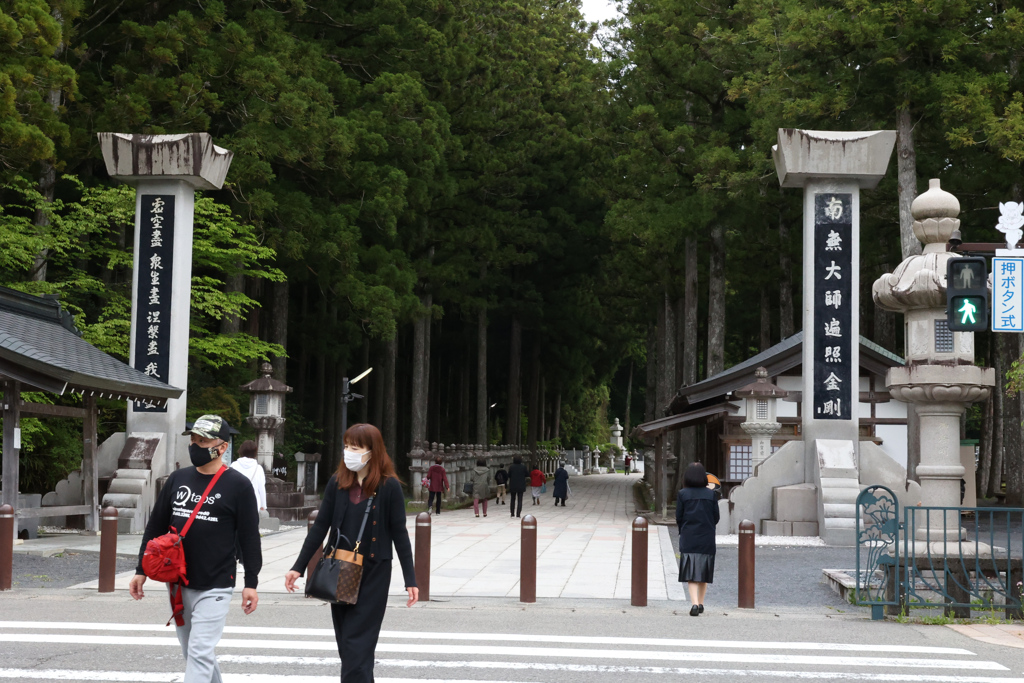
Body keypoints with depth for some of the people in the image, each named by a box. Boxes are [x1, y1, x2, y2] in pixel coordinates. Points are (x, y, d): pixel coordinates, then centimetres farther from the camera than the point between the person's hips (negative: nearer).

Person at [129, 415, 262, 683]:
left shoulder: (238, 485, -6)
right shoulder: (178, 479, 8)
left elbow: (250, 537, -5)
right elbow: (155, 527, 13)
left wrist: (251, 583, -7)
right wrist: (141, 571, 10)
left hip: (214, 588, -6)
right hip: (178, 585, 6)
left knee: (200, 653, -11)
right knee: (192, 652, 14)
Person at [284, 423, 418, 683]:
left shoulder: (389, 486, -9)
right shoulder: (338, 482, 0)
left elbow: (399, 534, -6)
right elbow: (320, 526, 3)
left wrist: (410, 580, -5)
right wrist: (298, 567, 1)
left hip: (374, 573, -4)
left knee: (357, 643, -6)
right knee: (345, 642, 11)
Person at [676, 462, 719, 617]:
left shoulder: (682, 494, -5)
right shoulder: (711, 494, -2)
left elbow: (678, 518, -2)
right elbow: (716, 518, 2)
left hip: (688, 540, -2)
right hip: (707, 540, 2)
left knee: (691, 574, -2)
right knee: (703, 573, 15)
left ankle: (694, 603, -19)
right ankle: (701, 604, 22)